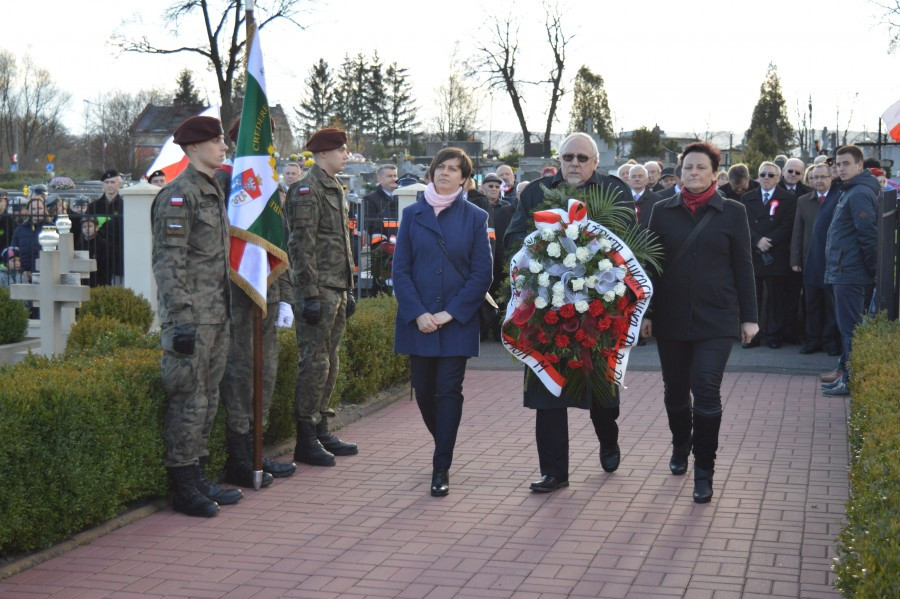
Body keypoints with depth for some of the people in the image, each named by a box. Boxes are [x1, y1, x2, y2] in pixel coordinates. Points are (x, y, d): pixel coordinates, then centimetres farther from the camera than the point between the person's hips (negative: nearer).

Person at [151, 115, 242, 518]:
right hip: (191, 318, -9)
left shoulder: (214, 192, 17)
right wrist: (180, 319, -21)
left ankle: (198, 478, 23)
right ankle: (184, 488, 4)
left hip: (217, 317, 9)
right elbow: (168, 264, -17)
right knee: (189, 401, -4)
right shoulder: (178, 196, -12)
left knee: (208, 399, 13)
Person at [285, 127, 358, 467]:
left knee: (329, 362, 13)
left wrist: (349, 290, 21)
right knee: (314, 363, -6)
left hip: (337, 291, 9)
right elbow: (301, 247, -17)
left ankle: (320, 431, 22)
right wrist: (311, 295, -20)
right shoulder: (306, 191, -11)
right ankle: (306, 441, 0)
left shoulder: (336, 191, 18)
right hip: (318, 291, -9)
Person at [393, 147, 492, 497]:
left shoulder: (475, 217, 2)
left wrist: (450, 313, -11)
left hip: (457, 321, -2)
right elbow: (400, 269, 2)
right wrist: (417, 313, -11)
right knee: (424, 392, 8)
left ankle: (441, 468, 1)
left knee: (448, 391, -4)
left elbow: (482, 273, -2)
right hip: (418, 320, 2)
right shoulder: (412, 215, 6)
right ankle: (444, 447, 32)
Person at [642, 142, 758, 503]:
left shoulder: (732, 212, 1)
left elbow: (743, 267, 2)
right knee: (675, 391, 13)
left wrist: (749, 317, 1)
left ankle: (704, 471, -2)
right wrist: (645, 312, 4)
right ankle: (680, 446, 39)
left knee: (706, 391, -12)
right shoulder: (663, 211, 4)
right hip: (671, 318, 2)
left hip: (716, 319, -2)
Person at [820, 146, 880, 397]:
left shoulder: (859, 194, -16)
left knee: (850, 328, -5)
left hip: (849, 273, -11)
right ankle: (847, 374, 23)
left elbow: (868, 235, -20)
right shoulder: (850, 192, 17)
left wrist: (871, 270, -15)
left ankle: (852, 381, 0)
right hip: (845, 272, 11)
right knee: (849, 327, 15)